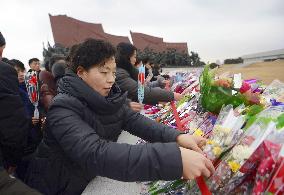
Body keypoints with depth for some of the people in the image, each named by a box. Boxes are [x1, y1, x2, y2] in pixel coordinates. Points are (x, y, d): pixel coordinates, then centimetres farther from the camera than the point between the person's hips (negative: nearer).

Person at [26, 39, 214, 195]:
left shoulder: (109, 96, -4)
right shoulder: (64, 110, -27)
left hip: (93, 180, 6)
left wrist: (176, 136, -30)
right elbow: (96, 154, -40)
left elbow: (133, 119, -13)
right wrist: (174, 158, -47)